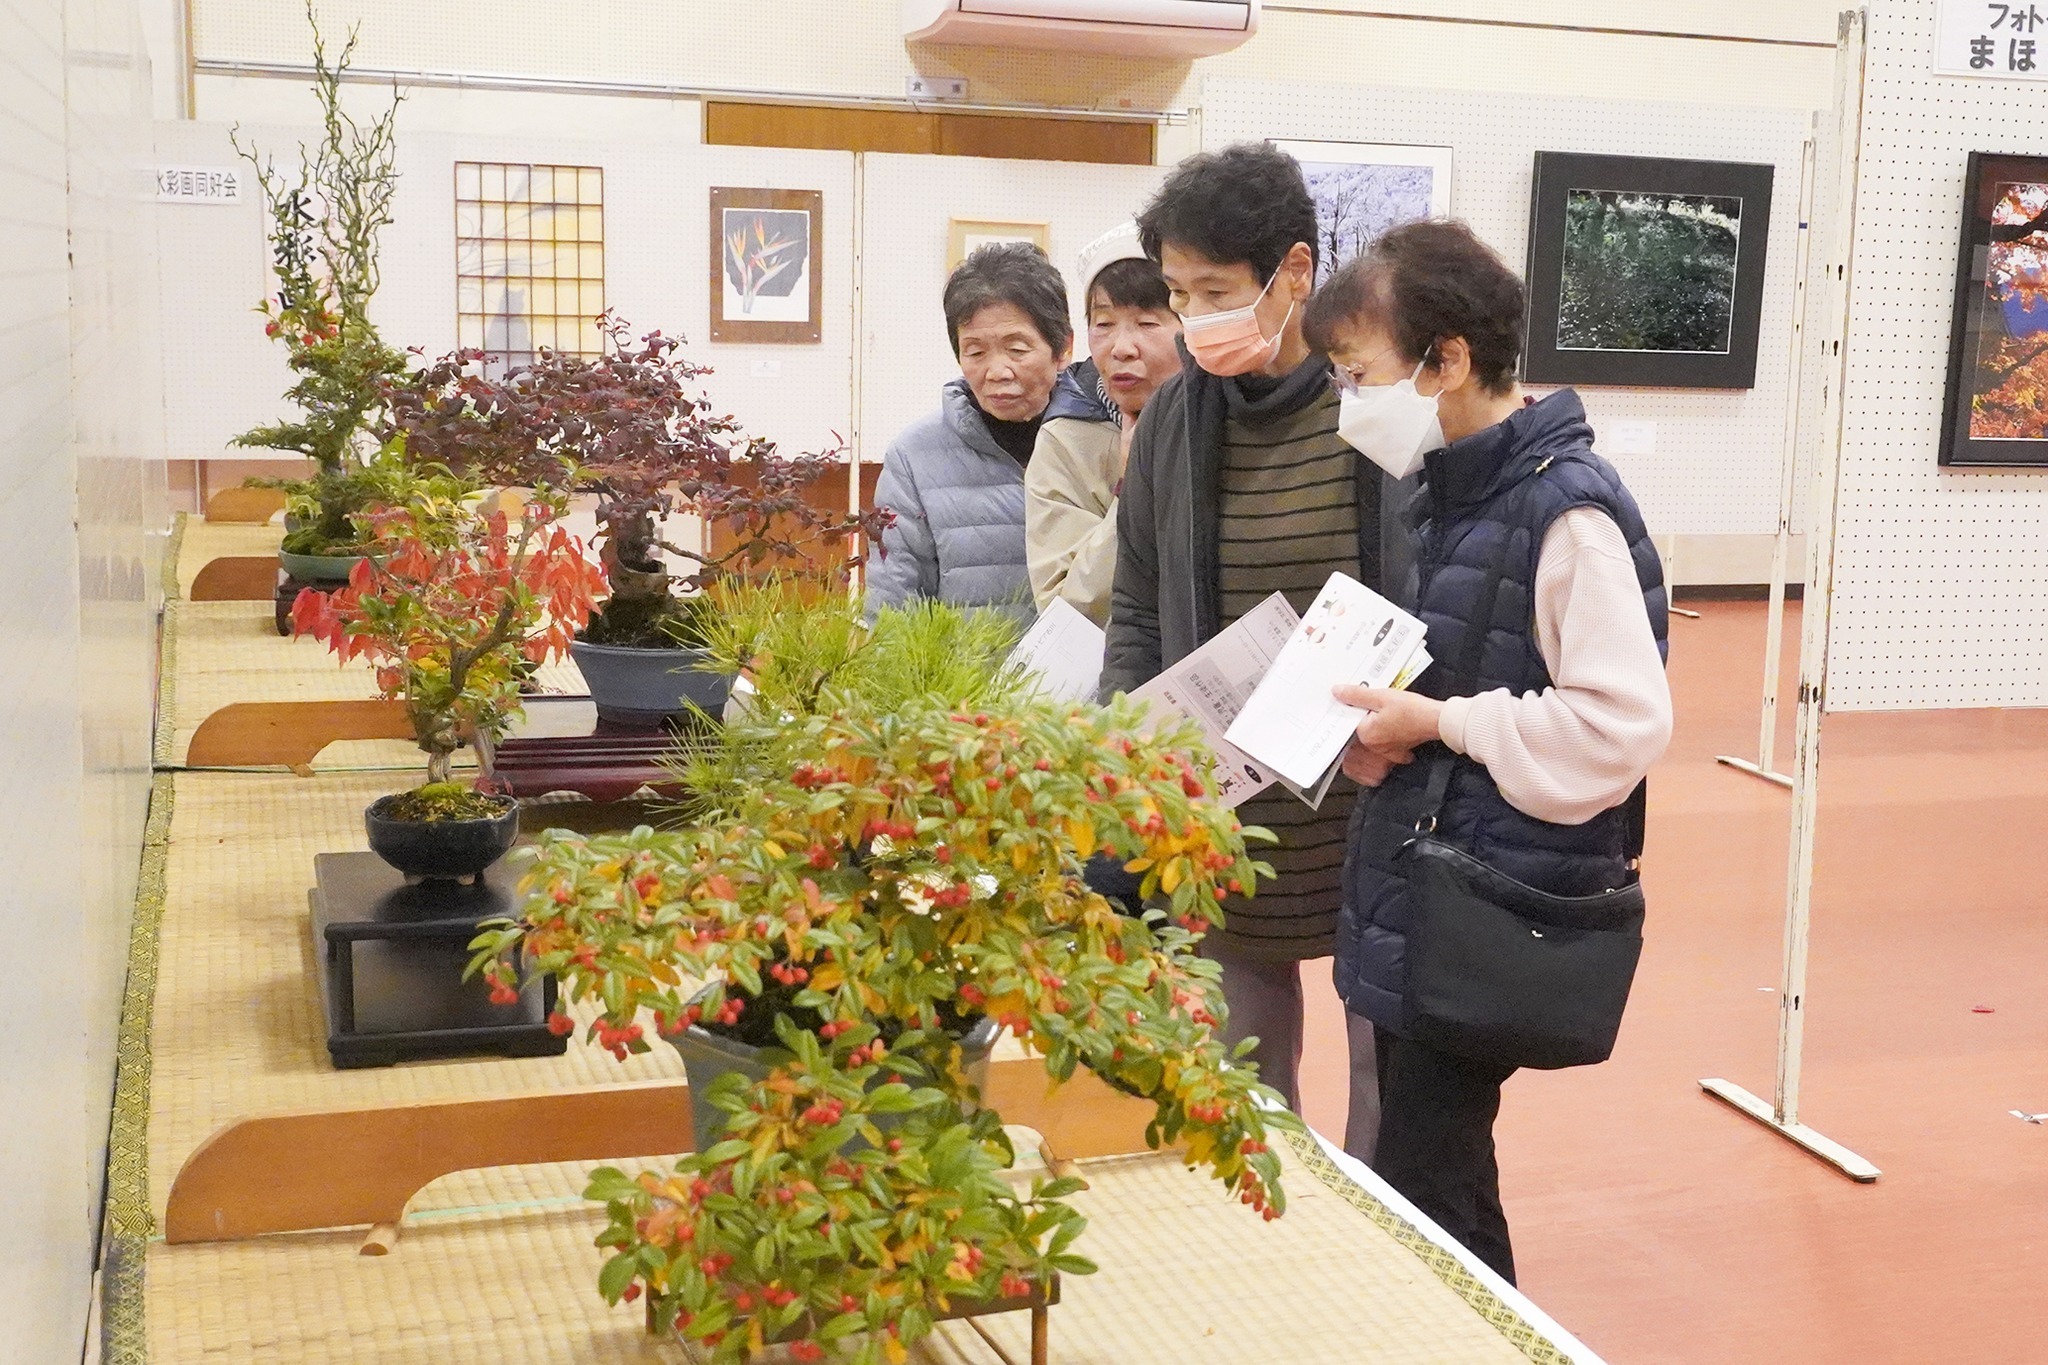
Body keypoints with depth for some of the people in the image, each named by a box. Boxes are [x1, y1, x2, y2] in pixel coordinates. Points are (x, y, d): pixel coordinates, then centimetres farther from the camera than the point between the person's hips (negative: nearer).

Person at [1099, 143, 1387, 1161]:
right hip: (1232, 803, 4)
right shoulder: (1176, 417, 2)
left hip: (1375, 804, -3)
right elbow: (1138, 609, 11)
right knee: (1251, 1055, 15)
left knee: (1383, 1055, 9)